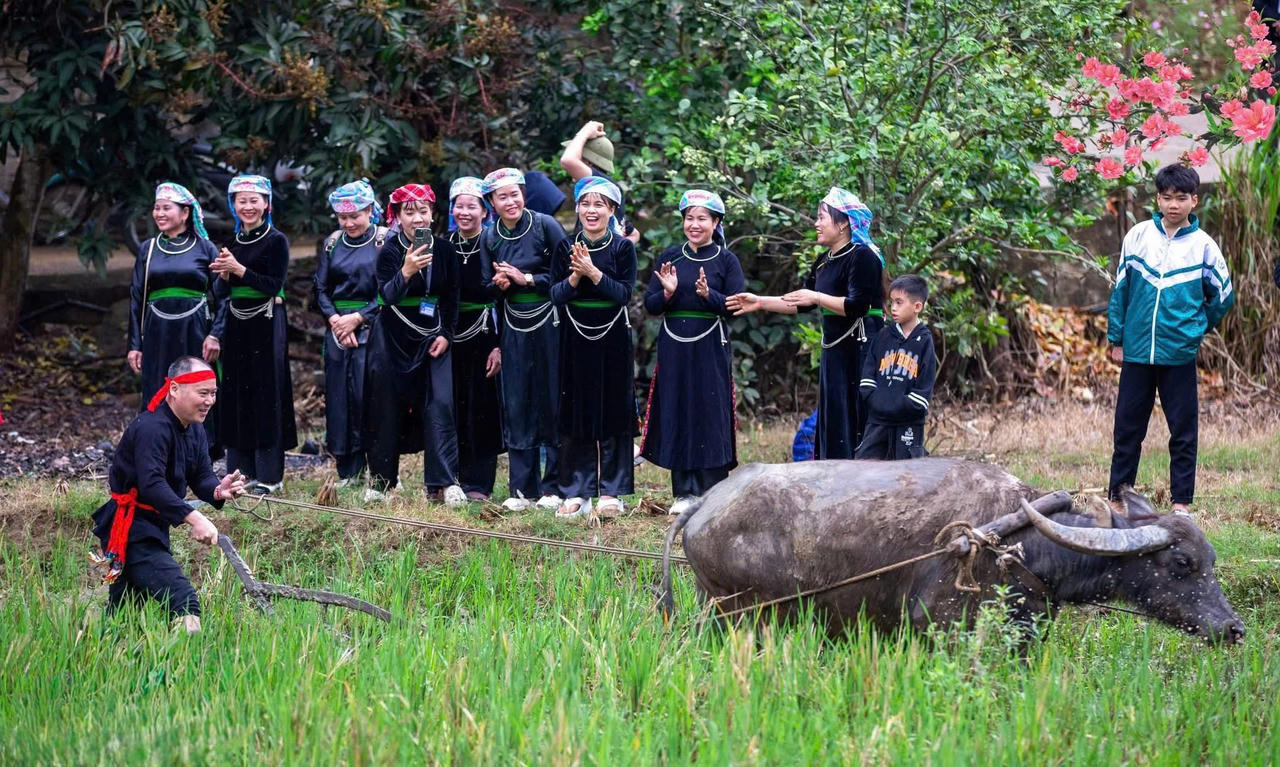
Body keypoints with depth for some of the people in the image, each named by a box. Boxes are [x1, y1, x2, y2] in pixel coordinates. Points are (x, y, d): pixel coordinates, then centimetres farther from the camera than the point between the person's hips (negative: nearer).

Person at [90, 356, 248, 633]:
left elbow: (201, 477, 5)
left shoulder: (194, 431, 11)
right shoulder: (152, 428, -21)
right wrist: (192, 517, -43)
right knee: (183, 601, -24)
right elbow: (151, 484, -32)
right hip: (131, 530, -10)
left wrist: (217, 490, -19)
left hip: (153, 528, 10)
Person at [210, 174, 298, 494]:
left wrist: (239, 269, -19)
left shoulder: (276, 240, -5)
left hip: (266, 325, -6)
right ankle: (241, 471, 13)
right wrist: (224, 273, -9)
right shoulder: (232, 243, 12)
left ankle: (268, 476, 0)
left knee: (266, 394, -4)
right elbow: (220, 293, 11)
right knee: (237, 394, 6)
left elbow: (274, 285, -14)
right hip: (236, 325, 6)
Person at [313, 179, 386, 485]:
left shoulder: (385, 241, -1)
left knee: (367, 397, -11)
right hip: (337, 330, 5)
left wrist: (357, 318, -12)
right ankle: (347, 473, 8)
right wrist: (335, 319, -6)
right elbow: (320, 289, 10)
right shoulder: (332, 244, 13)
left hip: (371, 329, -5)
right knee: (339, 397, 2)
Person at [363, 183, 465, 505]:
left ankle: (444, 483, -11)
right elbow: (387, 295, -23)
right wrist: (405, 272, -41)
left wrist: (446, 334, -2)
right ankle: (381, 480, 16)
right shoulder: (390, 251, -9)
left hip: (432, 338, 2)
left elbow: (451, 297, 9)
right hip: (393, 338, -2)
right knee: (388, 409, 3)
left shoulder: (443, 249, 1)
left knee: (439, 405, -9)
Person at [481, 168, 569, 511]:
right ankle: (522, 488, 8)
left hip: (549, 324, -4)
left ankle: (553, 487, 4)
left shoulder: (545, 225, -6)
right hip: (513, 328, 4)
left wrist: (526, 279, -14)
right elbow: (488, 287, 15)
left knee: (552, 403, -1)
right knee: (516, 406, 3)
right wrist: (500, 284, -7)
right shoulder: (489, 237, 8)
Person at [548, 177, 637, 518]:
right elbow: (555, 295, -1)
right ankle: (576, 493, 7)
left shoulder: (623, 248, -1)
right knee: (576, 414, 3)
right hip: (575, 339, 2)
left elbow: (624, 293, -10)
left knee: (613, 412, 1)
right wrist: (575, 276, -19)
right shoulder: (565, 248, 4)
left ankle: (611, 492, 7)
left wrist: (593, 272, -22)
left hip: (613, 340, -2)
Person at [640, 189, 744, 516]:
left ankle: (712, 494, 2)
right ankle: (684, 492, 10)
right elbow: (650, 305, 6)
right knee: (677, 415, 4)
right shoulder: (670, 257, 8)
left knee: (711, 416, -2)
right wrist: (667, 293, -14)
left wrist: (708, 294, -21)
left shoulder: (726, 260, 1)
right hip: (674, 348, 3)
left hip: (710, 349, -3)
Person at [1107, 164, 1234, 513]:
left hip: (1179, 354, -1)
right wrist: (1116, 338, 7)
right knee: (1128, 428, 8)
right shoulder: (1138, 236, 2)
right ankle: (1117, 495, 16)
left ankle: (1181, 501, 12)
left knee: (1183, 431, 4)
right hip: (1136, 352, 1)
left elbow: (1223, 297, 10)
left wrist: (1194, 329, 11)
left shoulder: (1203, 246, -2)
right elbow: (1120, 289, 8)